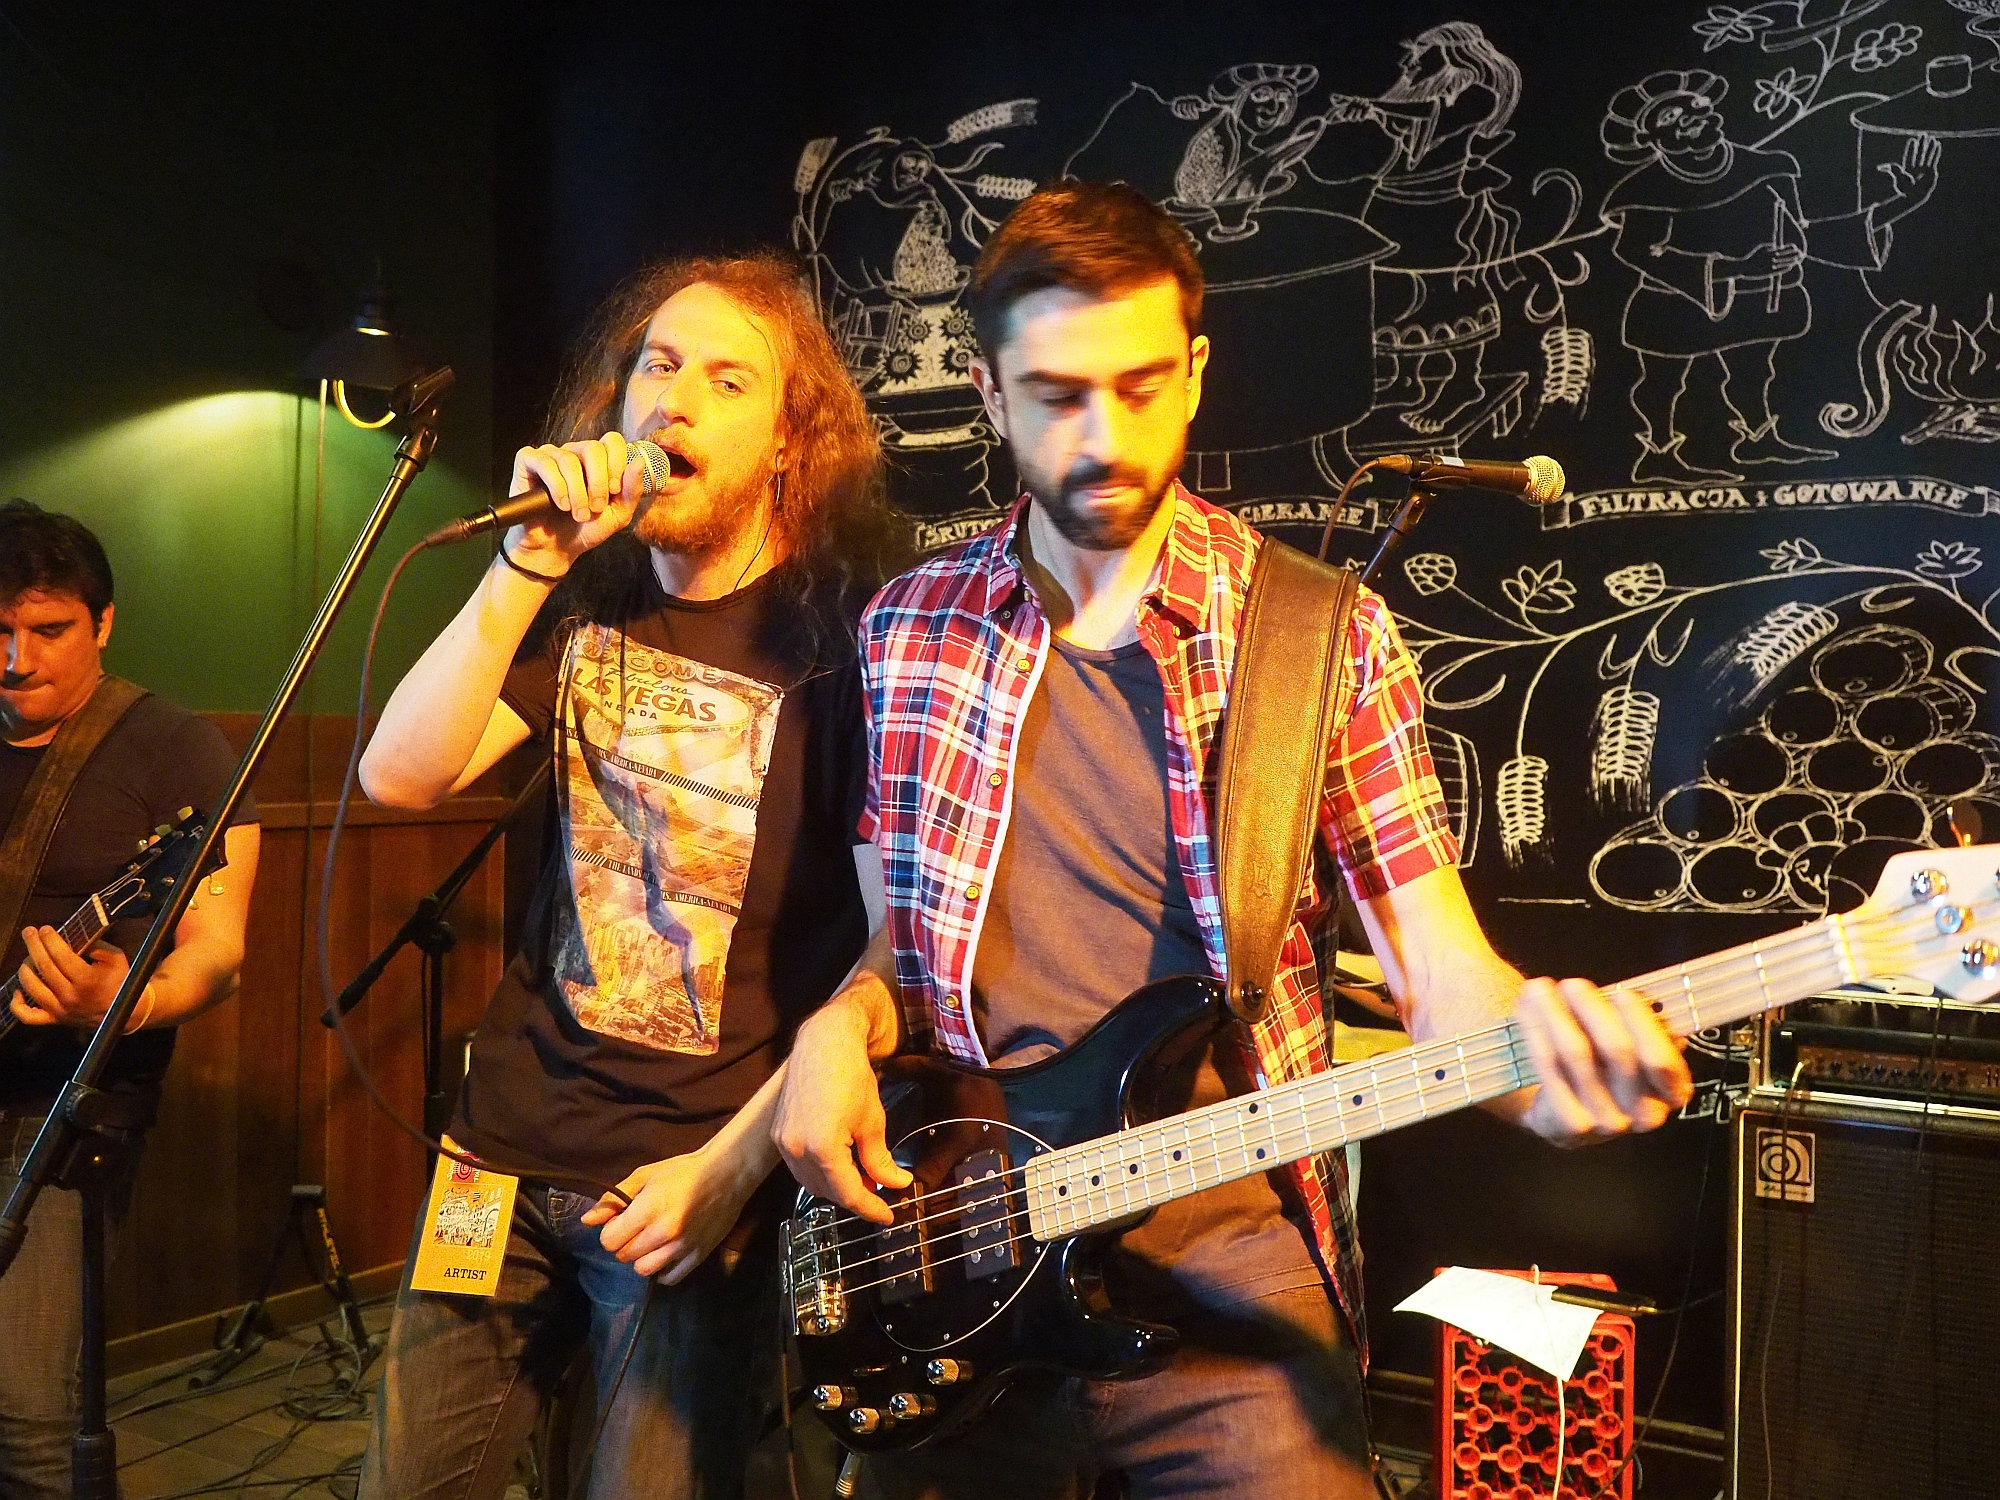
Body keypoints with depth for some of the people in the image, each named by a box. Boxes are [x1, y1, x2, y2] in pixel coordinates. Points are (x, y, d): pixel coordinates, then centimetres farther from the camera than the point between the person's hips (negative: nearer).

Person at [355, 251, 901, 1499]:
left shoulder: (840, 640, -12)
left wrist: (737, 1161, -14)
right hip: (508, 1155, 5)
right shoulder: (583, 607, 4)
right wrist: (531, 562, -17)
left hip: (698, 1182, -4)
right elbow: (400, 777, -8)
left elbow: (894, 940, -13)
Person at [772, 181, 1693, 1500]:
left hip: (1225, 1257, -2)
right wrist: (841, 1027, -8)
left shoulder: (1322, 632, -5)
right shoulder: (910, 628, 3)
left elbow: (1442, 964, -6)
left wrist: (1538, 1058, -27)